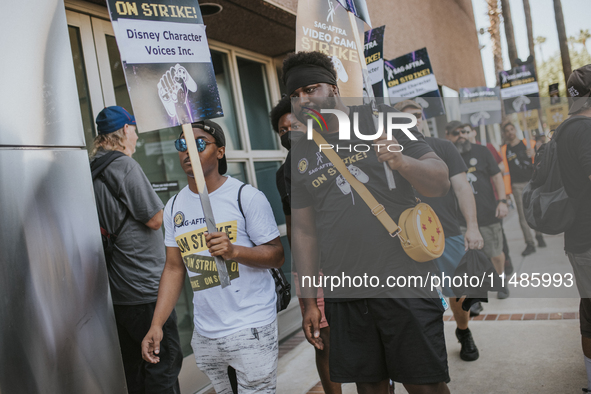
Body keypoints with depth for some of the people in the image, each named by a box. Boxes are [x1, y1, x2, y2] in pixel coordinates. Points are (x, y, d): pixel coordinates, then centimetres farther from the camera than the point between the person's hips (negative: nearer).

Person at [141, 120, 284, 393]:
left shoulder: (246, 197, -9)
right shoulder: (174, 206, 7)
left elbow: (276, 255, -9)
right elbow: (174, 268, 10)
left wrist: (234, 251, -27)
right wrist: (156, 325, 2)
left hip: (251, 329, -5)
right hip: (204, 333, 5)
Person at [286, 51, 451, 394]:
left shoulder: (383, 121, 1)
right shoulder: (299, 156, 9)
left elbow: (441, 182, -2)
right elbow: (304, 230, 11)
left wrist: (401, 162, -23)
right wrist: (309, 301, 9)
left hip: (404, 281, -3)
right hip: (344, 296, 3)